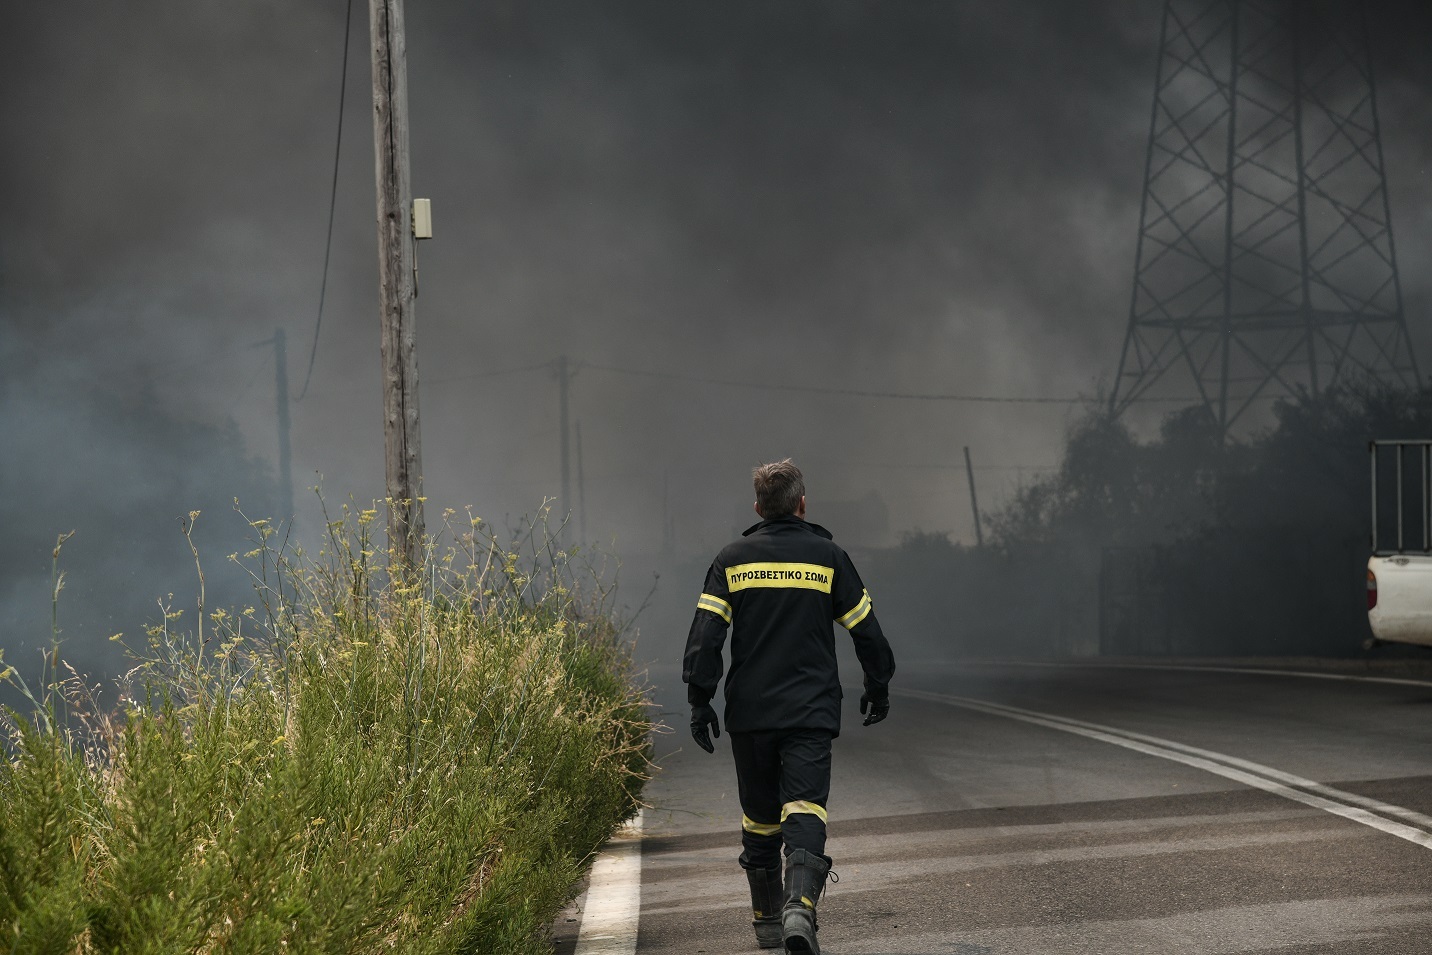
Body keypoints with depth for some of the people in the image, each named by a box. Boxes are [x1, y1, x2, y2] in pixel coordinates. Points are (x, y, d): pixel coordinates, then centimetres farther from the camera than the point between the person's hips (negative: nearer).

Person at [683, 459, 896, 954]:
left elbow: (705, 636, -2)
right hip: (811, 713, -2)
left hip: (749, 714, 2)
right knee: (804, 812, -10)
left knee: (760, 820, 15)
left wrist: (699, 701, 3)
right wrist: (878, 687, 21)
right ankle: (799, 909, -32)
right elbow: (866, 630, 7)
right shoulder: (828, 556, 3)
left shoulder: (732, 560, 4)